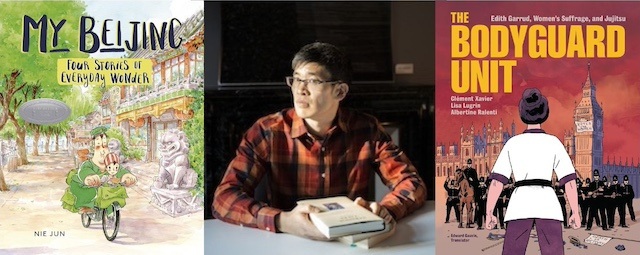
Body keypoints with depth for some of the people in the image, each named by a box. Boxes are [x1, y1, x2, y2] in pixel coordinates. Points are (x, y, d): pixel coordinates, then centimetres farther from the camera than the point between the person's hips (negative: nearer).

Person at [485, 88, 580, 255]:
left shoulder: (512, 143, 9)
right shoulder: (554, 142, 7)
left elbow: (497, 181, 3)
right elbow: (570, 181, 3)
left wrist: (489, 214, 5)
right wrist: (575, 213, 10)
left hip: (520, 204, 1)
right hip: (547, 204, 0)